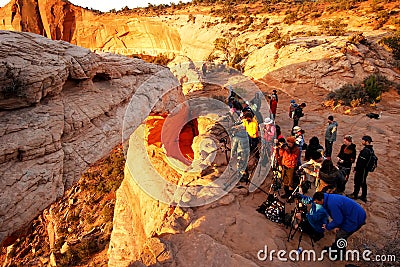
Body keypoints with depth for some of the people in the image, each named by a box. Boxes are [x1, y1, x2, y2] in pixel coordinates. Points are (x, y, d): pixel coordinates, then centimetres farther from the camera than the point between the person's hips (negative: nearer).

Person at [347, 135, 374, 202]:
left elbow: (361, 162, -24)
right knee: (363, 182, 18)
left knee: (357, 182, 6)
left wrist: (356, 169, -16)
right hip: (365, 170, 9)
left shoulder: (366, 150, -25)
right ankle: (363, 196, 28)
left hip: (361, 170, -9)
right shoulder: (371, 149, 6)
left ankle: (355, 195, 20)